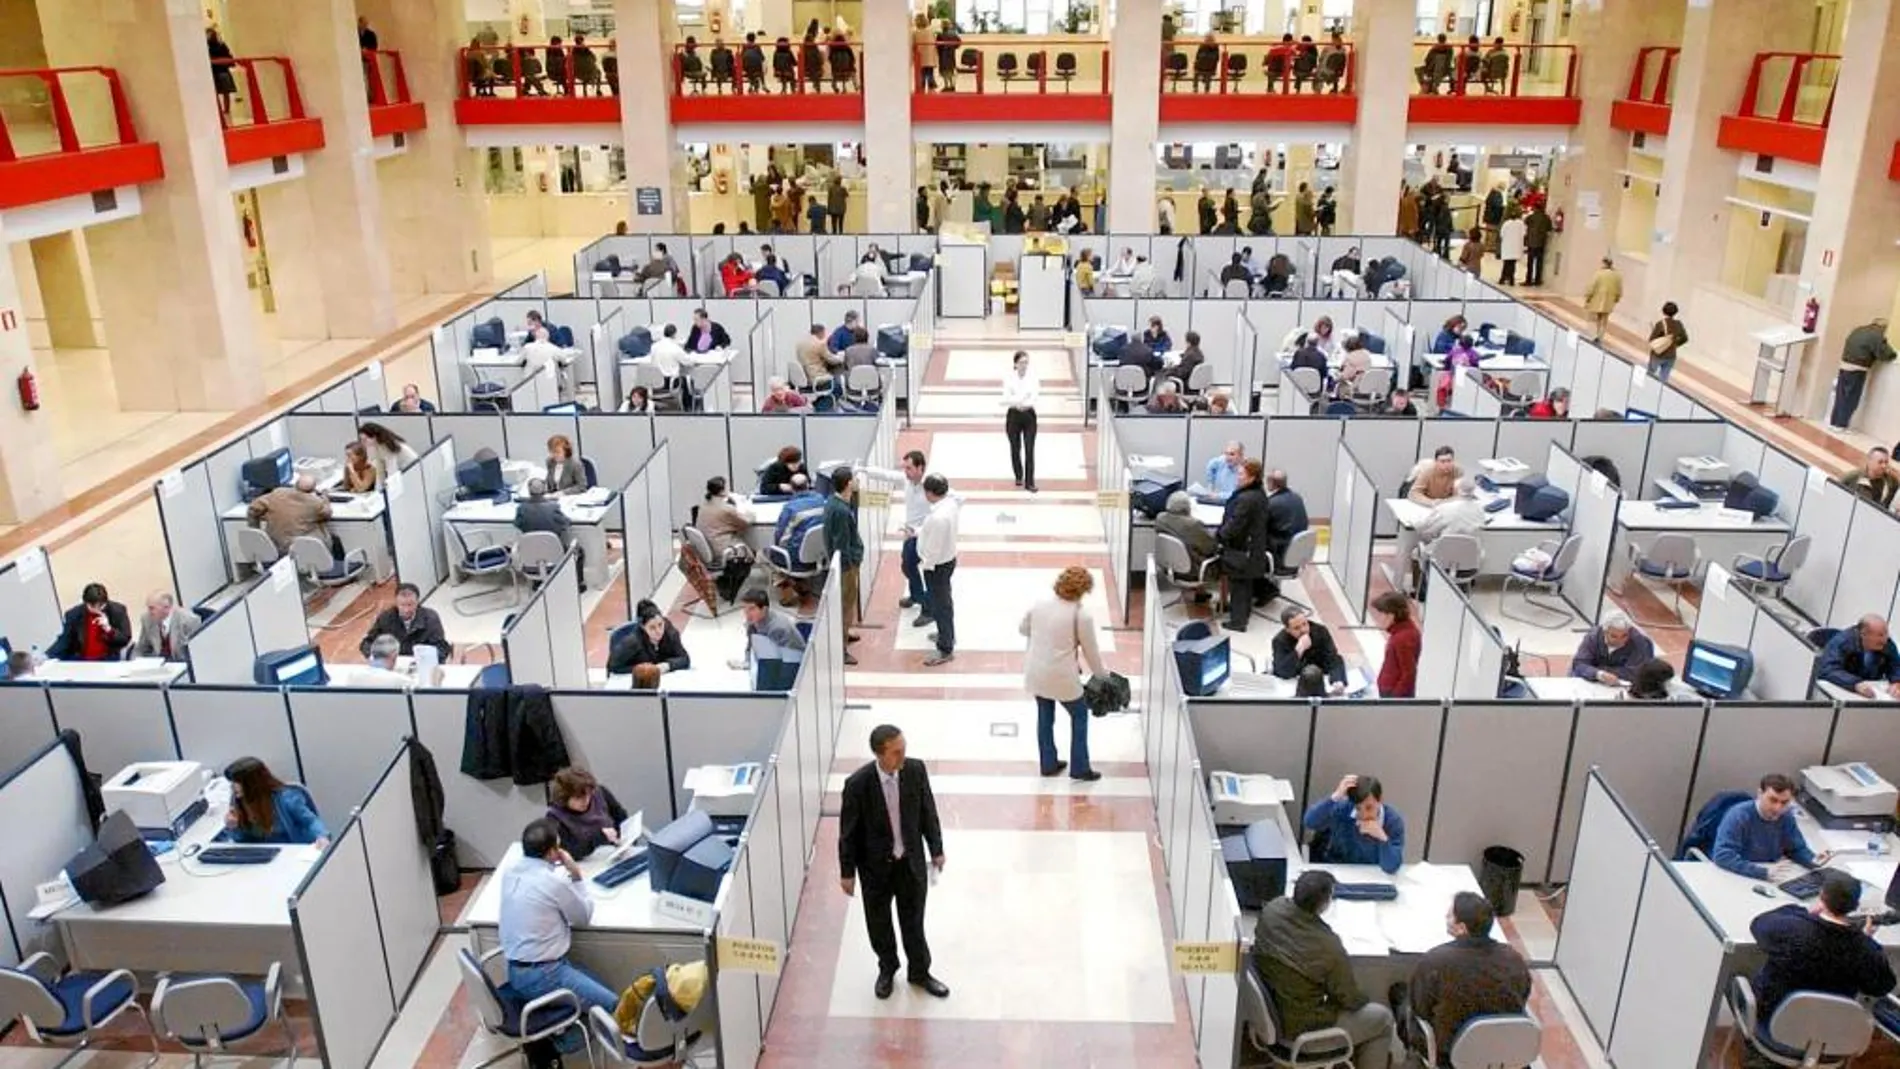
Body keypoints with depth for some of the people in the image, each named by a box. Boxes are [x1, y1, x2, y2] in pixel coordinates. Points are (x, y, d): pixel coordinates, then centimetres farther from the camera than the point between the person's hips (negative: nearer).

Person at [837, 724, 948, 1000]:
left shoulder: (916, 770, -17)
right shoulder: (857, 784, -26)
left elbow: (928, 811, -2)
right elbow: (848, 831, -13)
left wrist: (936, 850, 6)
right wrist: (847, 872, -6)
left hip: (911, 860, 2)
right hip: (876, 865, -2)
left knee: (913, 920, 17)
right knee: (879, 922, 19)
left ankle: (919, 972, 40)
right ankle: (887, 969, 45)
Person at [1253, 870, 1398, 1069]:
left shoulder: (1271, 910, -16)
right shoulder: (1328, 946, -31)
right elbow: (1349, 999, -12)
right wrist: (1364, 1000, 7)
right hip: (1300, 1030, -7)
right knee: (1382, 1017, 15)